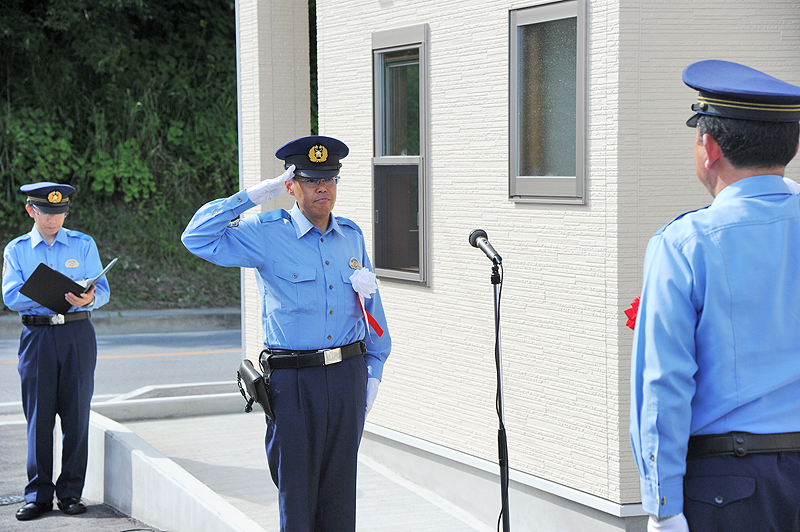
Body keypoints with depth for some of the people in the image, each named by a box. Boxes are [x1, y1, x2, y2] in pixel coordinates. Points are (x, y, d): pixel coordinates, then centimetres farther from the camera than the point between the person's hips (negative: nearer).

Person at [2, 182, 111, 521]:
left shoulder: (83, 245, 9)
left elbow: (103, 290, 2)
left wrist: (88, 299, -22)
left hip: (77, 333, 0)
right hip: (37, 336, 0)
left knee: (76, 413, -1)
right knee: (39, 415, -1)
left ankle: (71, 492, 8)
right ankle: (39, 495, 6)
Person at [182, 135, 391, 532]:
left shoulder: (351, 236, 10)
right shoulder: (267, 235, -4)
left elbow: (371, 306, 18)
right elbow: (197, 238, -11)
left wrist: (374, 370, 15)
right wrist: (252, 196, -11)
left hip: (348, 377, 4)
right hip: (293, 380, -4)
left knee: (340, 489, 10)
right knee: (297, 493, 2)